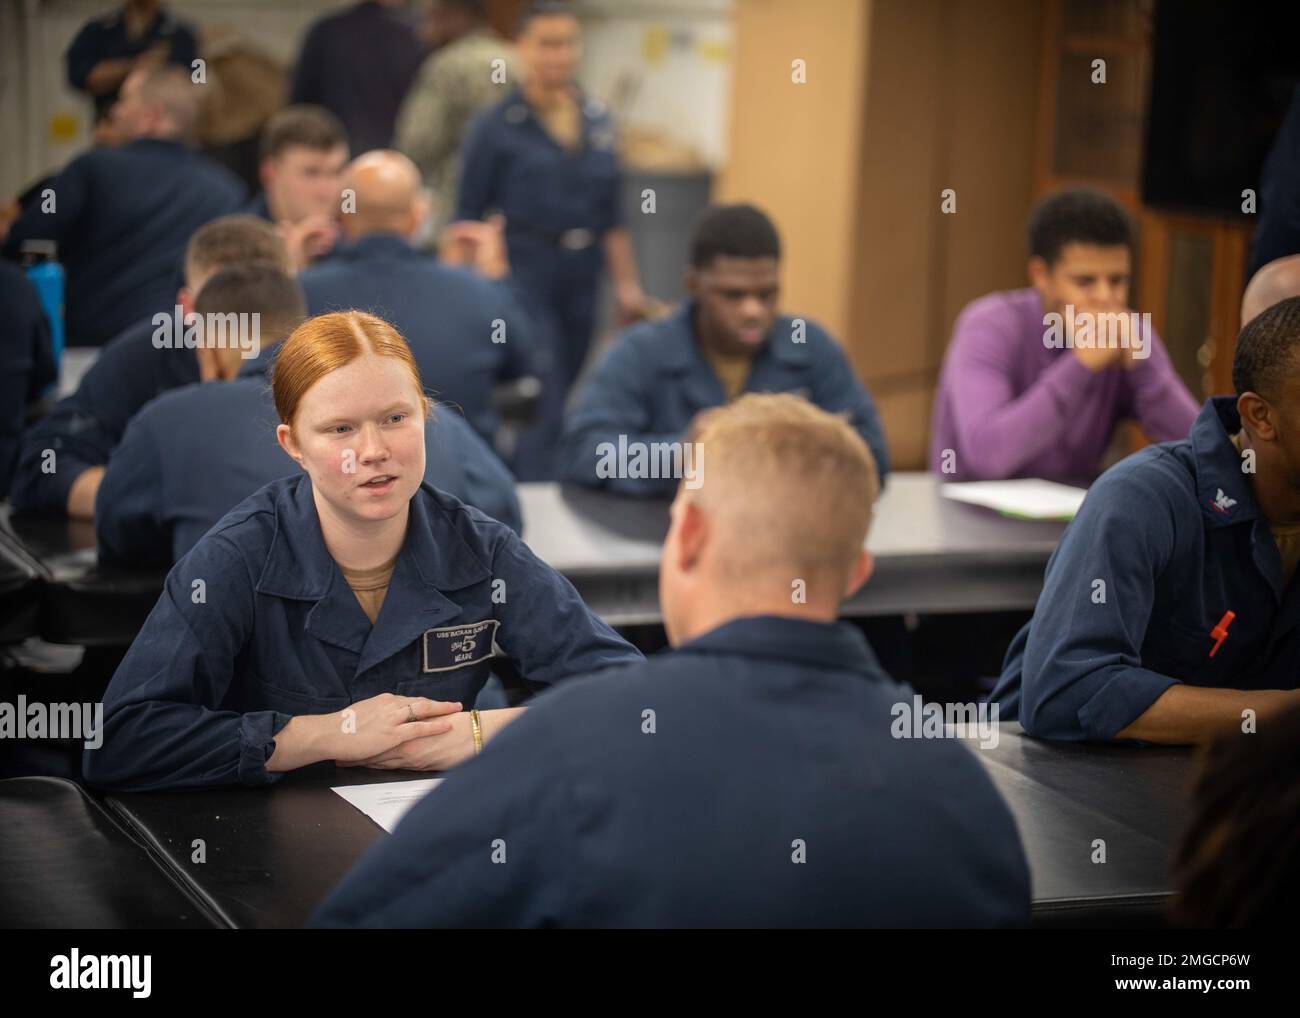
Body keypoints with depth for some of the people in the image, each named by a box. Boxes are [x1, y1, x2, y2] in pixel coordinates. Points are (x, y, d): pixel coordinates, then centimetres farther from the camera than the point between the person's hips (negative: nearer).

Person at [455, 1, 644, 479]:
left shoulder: (597, 122, 11)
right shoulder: (497, 126, -4)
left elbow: (612, 214, 15)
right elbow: (467, 215, -1)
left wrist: (626, 281, 11)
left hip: (581, 276, 6)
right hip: (524, 273, -6)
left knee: (560, 399, 12)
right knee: (544, 407, -14)